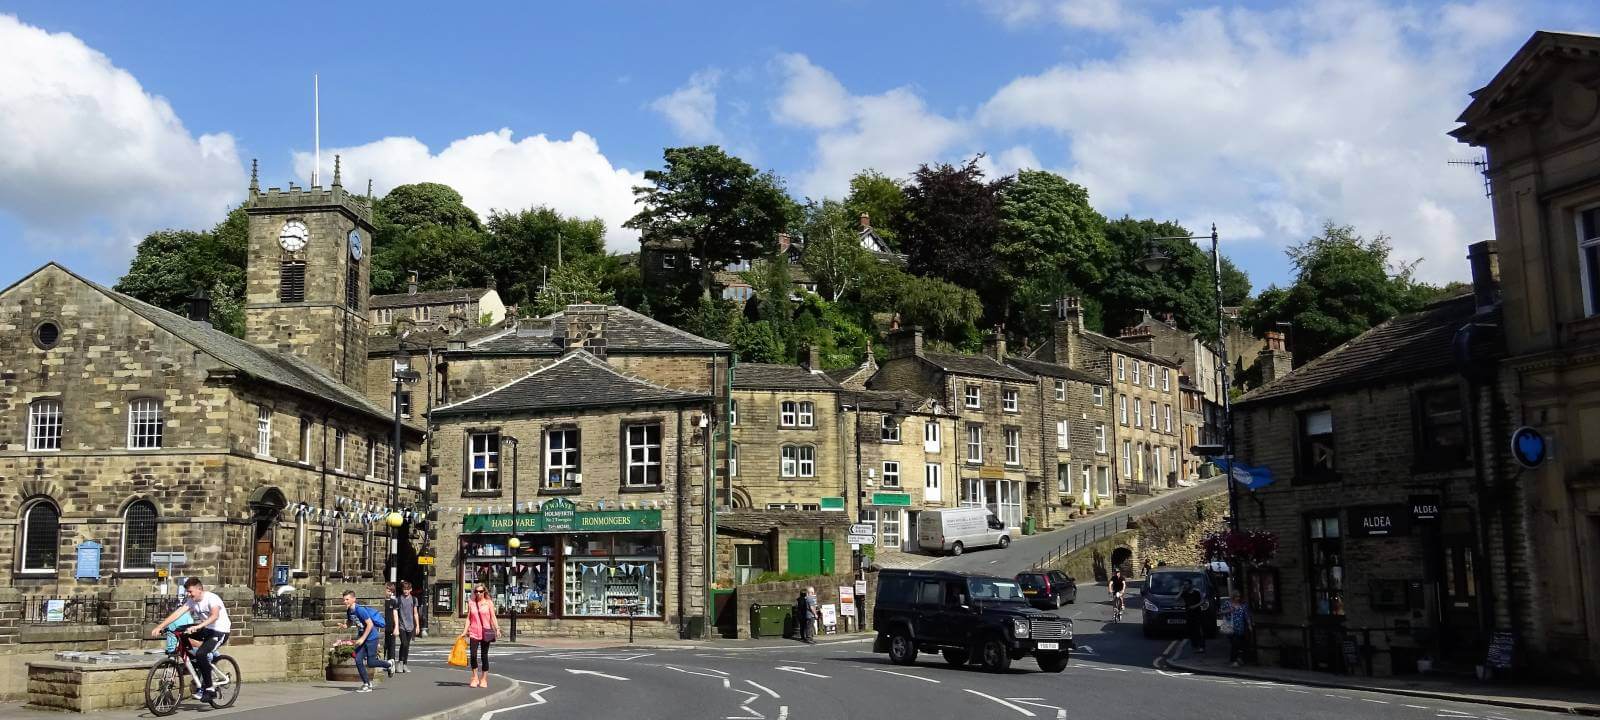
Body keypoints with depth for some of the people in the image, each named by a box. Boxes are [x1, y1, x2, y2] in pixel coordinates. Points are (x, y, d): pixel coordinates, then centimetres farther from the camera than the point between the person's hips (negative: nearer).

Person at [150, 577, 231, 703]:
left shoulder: (212, 598, -21)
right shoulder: (191, 601, 0)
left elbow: (215, 615, -39)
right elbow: (177, 613, -8)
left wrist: (197, 627, -51)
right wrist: (159, 627, -19)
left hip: (220, 632, -8)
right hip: (206, 630, 8)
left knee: (200, 654, -28)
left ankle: (209, 687, -14)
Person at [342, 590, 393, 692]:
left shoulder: (360, 609, -23)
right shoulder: (348, 611, 2)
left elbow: (370, 624, -23)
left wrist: (362, 638, -23)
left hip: (371, 637, -8)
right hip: (362, 637, 8)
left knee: (371, 662, -5)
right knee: (358, 660, -3)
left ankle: (389, 666, 24)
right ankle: (367, 684, 6)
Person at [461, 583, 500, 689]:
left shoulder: (489, 603, 4)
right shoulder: (471, 603, 9)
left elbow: (493, 617, 1)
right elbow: (469, 618, 11)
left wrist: (497, 629, -11)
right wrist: (465, 631, 4)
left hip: (485, 632, -1)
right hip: (474, 632, 1)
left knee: (484, 656, 2)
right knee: (473, 655, -10)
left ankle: (484, 679, 11)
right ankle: (475, 678, 6)